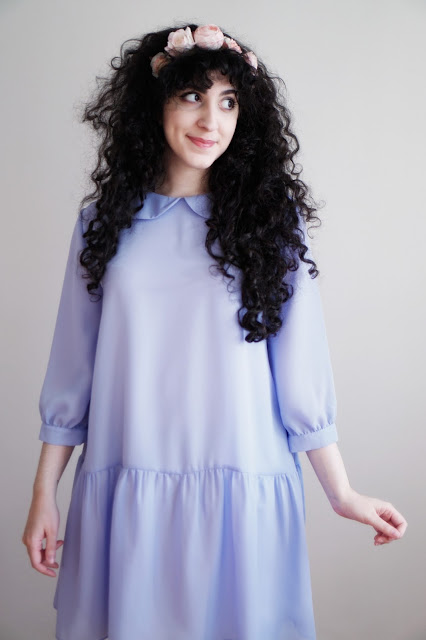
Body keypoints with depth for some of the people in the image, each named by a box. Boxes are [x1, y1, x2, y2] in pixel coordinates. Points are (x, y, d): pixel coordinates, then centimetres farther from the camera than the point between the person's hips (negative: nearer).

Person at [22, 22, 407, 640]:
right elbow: (73, 362, 6)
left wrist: (342, 492, -1)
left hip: (241, 490, -1)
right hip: (125, 494, 1)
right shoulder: (106, 218, 4)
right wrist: (44, 493, 5)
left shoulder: (271, 218, 0)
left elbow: (300, 365, 0)